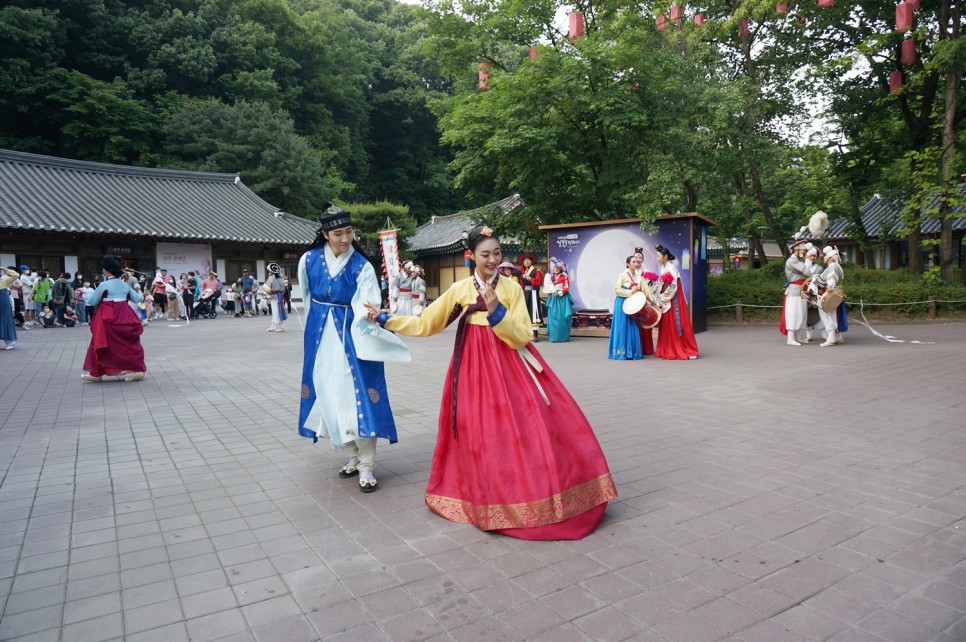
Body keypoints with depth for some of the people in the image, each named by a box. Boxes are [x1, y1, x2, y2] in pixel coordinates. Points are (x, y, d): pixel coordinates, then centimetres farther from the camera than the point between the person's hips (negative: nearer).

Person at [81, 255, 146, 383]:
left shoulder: (104, 285, -11)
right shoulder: (124, 284, 6)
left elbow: (92, 301, -3)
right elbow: (136, 298, 16)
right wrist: (142, 296, 38)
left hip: (108, 318, -5)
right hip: (123, 317, 6)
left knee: (101, 344, 6)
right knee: (128, 344, 10)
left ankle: (96, 373, 14)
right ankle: (135, 370, 10)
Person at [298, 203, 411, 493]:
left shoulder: (362, 267, -11)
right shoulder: (309, 260, -1)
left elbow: (366, 309, -21)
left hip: (352, 336, -4)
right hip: (321, 336, 4)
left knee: (358, 395, -8)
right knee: (329, 396, 8)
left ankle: (366, 466, 1)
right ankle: (353, 456, 24)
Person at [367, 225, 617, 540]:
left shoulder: (511, 288, 0)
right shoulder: (459, 289, 2)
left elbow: (522, 336, -7)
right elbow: (425, 324, 9)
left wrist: (496, 310, -20)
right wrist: (383, 319, 8)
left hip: (511, 367, 0)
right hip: (476, 368, 1)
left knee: (526, 428, -5)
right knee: (482, 435, 2)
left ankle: (538, 494, 13)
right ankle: (495, 501, 22)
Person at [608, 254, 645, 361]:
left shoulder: (638, 276, 10)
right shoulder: (623, 275, -6)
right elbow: (617, 290, -12)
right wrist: (630, 292, -17)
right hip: (623, 303, -6)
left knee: (633, 327, 6)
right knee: (623, 327, -4)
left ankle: (633, 352, 11)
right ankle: (622, 352, 0)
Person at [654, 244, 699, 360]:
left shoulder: (671, 267, -13)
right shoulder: (663, 268, 12)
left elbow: (673, 287, -17)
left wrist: (663, 297, -11)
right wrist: (660, 296, 3)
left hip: (674, 301, -8)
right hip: (666, 301, 8)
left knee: (677, 325, -6)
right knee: (667, 326, 8)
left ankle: (690, 351, 0)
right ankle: (669, 350, 13)